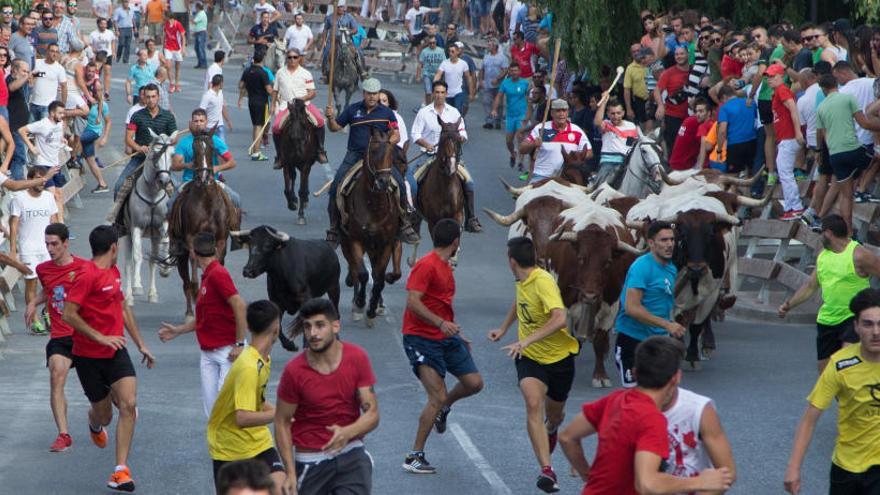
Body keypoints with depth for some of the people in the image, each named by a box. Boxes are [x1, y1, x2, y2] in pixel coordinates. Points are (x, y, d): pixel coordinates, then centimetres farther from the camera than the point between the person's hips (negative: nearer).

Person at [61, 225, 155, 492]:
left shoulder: (113, 272, 11)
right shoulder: (87, 275, -16)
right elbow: (69, 314, -21)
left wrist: (141, 344, 24)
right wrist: (101, 338, -23)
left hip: (115, 351, 6)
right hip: (89, 357, -6)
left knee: (128, 405, -13)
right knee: (104, 415, 7)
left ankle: (121, 471, -12)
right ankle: (94, 424, 48)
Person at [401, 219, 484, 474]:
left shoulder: (445, 267, 16)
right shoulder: (426, 266, -14)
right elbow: (413, 302, -24)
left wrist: (457, 334, 26)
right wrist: (441, 323, -32)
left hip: (445, 337, 9)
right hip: (422, 339, -9)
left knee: (474, 383, 0)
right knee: (438, 397, -14)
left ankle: (443, 409, 30)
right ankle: (415, 456, -5)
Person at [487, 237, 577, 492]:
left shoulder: (543, 281, -25)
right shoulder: (522, 281, -1)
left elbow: (559, 319, -39)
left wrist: (526, 340, -44)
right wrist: (504, 328, 23)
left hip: (559, 356, -4)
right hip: (529, 357, 4)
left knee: (554, 414, 17)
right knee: (533, 404, -24)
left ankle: (550, 431, 58)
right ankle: (546, 471, -31)